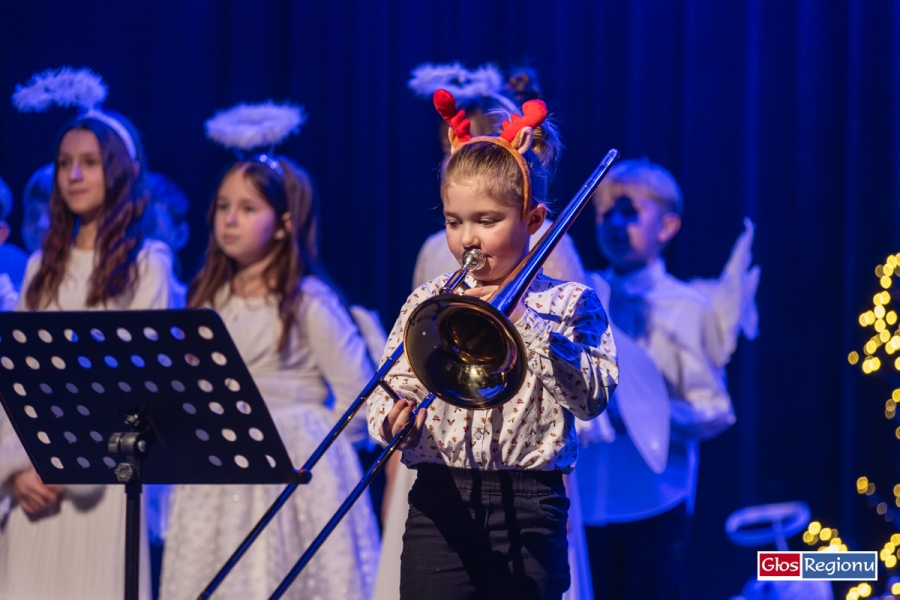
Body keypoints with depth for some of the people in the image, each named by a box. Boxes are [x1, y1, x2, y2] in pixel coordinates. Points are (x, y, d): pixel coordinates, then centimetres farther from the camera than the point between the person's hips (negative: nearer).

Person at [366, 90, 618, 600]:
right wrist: (392, 419, -19)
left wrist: (523, 320, -14)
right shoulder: (429, 302, 10)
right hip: (440, 503, 2)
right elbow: (386, 395, 5)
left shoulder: (568, 303, 4)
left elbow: (592, 396, -9)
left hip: (528, 506, -2)